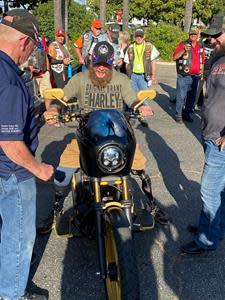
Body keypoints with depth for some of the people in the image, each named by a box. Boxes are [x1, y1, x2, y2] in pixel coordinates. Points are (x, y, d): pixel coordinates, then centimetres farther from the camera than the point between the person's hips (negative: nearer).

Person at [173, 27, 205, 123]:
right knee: (181, 97, -1)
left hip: (195, 77, 5)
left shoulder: (200, 47, 12)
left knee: (191, 97, 12)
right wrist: (184, 50, -24)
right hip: (183, 76, -5)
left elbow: (202, 61, 23)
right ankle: (178, 115, 10)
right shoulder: (183, 44, -2)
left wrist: (202, 70, 12)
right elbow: (174, 57, -11)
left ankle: (187, 114, 25)